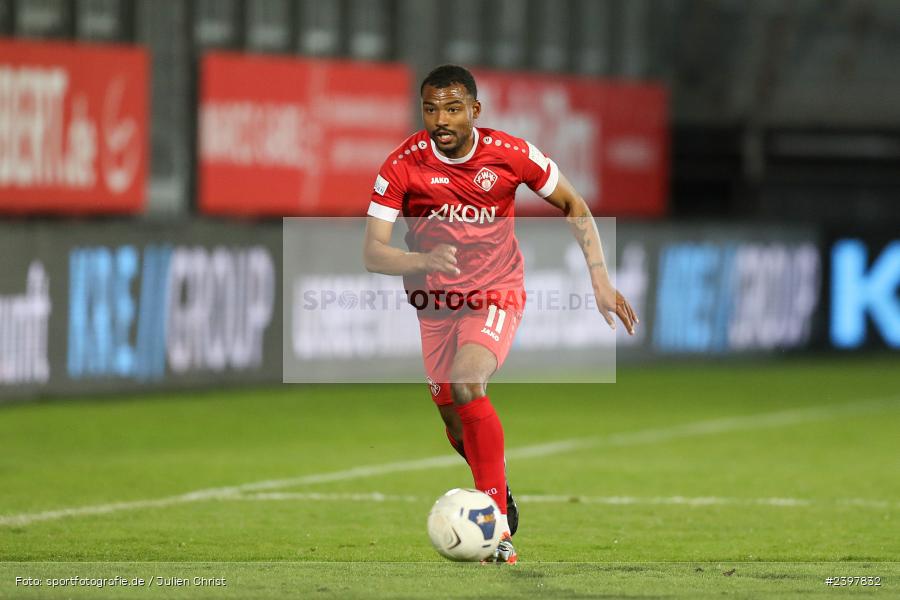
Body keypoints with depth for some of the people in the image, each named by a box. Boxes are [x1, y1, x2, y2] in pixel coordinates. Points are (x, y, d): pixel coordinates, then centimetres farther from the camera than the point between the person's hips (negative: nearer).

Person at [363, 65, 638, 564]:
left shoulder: (511, 154, -14)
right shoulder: (403, 166, -15)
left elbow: (573, 207, 1)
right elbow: (372, 252, -19)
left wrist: (601, 280, -5)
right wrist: (423, 261, -39)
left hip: (497, 296, -3)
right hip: (434, 302, 3)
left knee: (465, 387, -30)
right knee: (458, 428, 10)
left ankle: (498, 526, -27)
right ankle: (500, 495, 44)